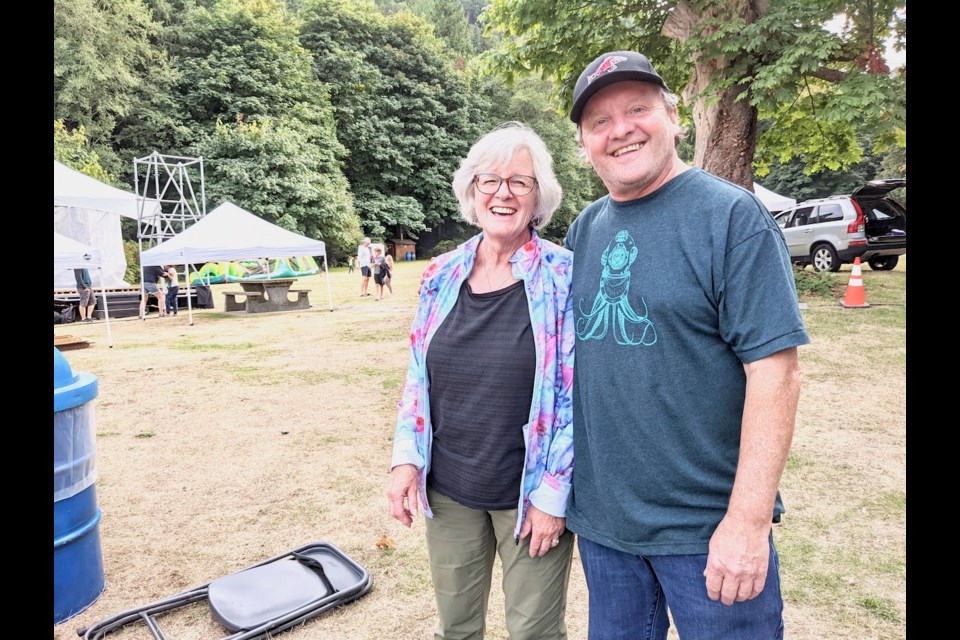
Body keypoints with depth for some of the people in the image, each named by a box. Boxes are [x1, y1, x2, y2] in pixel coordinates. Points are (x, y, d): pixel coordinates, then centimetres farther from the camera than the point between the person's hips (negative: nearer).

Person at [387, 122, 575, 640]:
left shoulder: (565, 277, -11)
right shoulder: (441, 275, 1)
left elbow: (578, 395, -11)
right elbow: (418, 377, 9)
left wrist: (553, 494, -12)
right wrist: (406, 459, 1)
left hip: (530, 494, -3)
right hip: (447, 489, 4)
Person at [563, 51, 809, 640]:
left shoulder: (732, 216, -11)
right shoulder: (584, 230, 5)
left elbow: (774, 370, -15)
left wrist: (749, 519, -19)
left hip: (707, 526, -5)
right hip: (599, 516, 5)